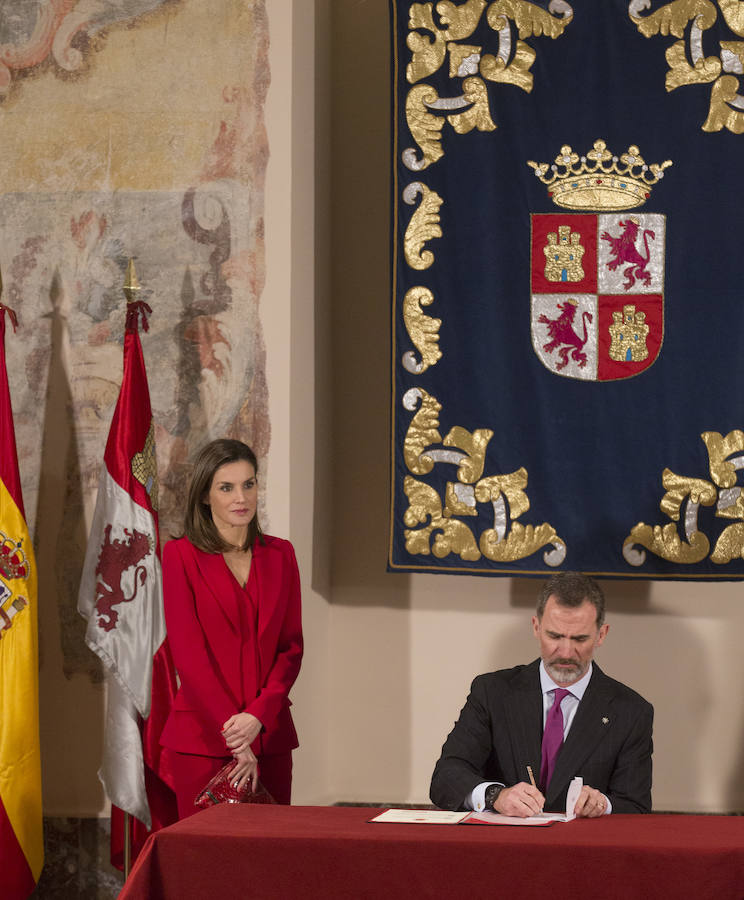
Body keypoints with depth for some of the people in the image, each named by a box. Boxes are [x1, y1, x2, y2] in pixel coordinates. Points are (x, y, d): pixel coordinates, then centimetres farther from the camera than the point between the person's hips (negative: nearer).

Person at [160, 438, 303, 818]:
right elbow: (188, 652, -7)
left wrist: (257, 716, -10)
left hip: (269, 733, 4)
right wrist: (234, 735, -13)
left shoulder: (279, 555, 11)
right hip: (203, 736, -4)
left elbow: (291, 647, 7)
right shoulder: (181, 555, -1)